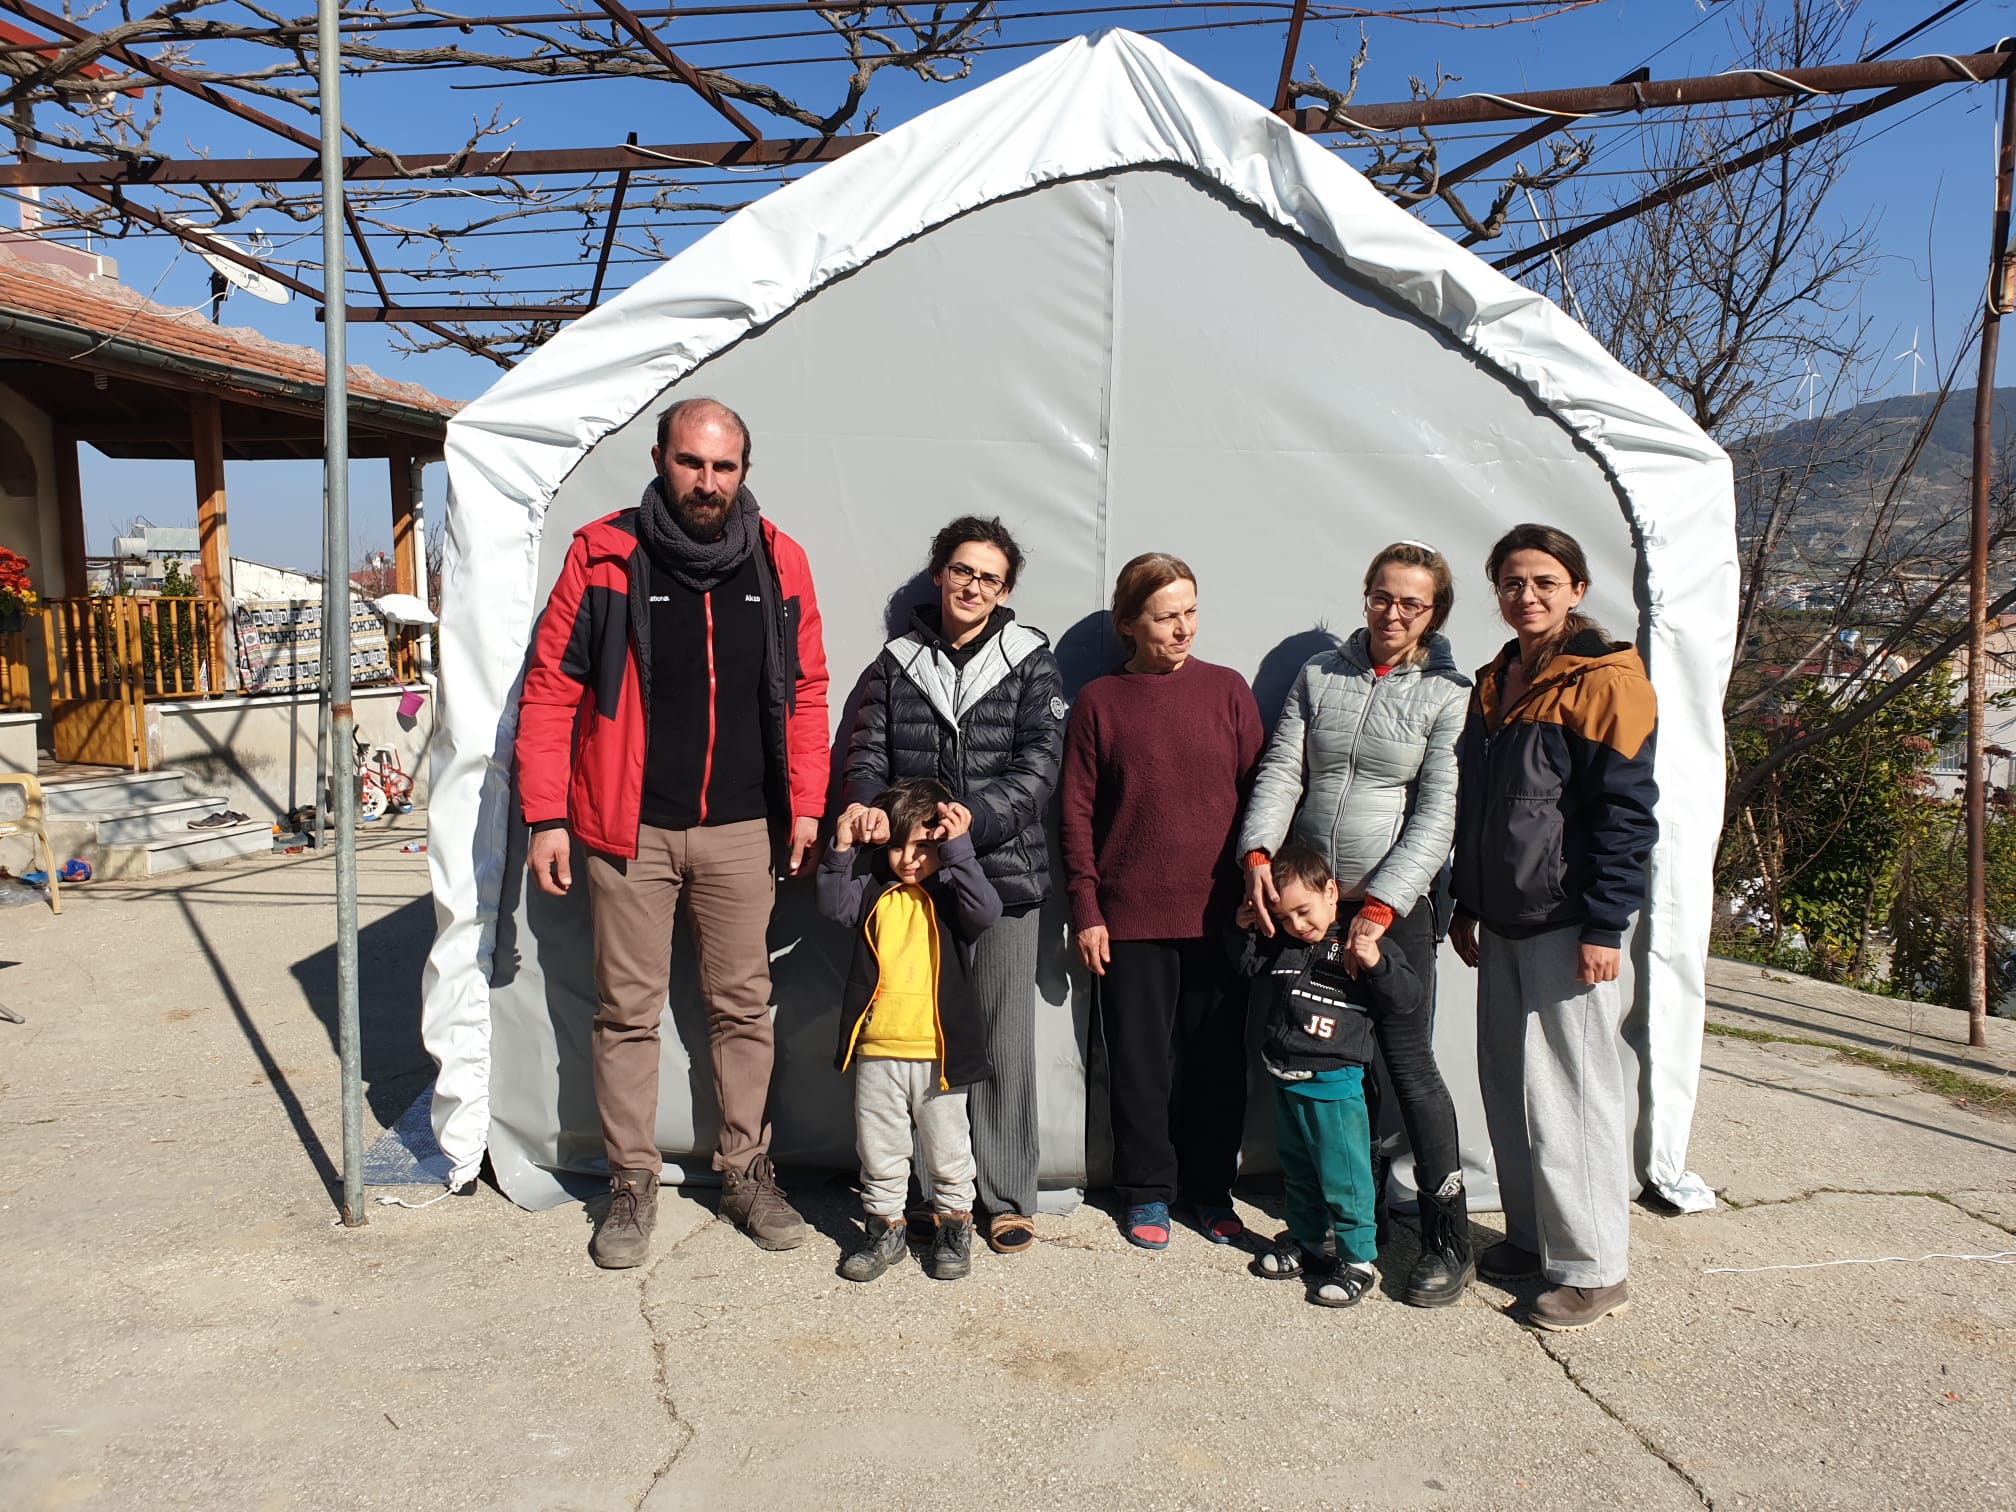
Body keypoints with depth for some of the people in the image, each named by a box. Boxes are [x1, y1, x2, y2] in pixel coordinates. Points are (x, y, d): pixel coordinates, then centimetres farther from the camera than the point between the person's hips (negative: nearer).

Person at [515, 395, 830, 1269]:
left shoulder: (777, 563, 3)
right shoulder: (603, 557, -3)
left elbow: (805, 691, 9)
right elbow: (550, 690, -1)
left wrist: (806, 804, 4)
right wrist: (546, 815, -5)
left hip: (741, 828, 2)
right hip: (629, 829, -1)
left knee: (743, 1005, 10)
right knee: (627, 1010, 7)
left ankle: (746, 1172, 26)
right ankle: (631, 1184, 23)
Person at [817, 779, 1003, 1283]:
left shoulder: (952, 888, -4)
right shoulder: (874, 886, 4)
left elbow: (985, 912, -22)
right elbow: (834, 905, -8)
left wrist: (959, 851, -30)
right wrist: (842, 850, -19)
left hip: (939, 1051, -2)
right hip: (876, 1052, 2)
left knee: (947, 1148, 12)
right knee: (878, 1147, 14)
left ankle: (954, 1226, 31)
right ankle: (885, 1229, 31)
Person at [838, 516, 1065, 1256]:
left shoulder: (1030, 660, 6)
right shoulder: (897, 662, 11)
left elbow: (1040, 760, -4)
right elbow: (867, 753, 8)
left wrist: (977, 816, -20)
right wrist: (865, 803, -15)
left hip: (1005, 871, -1)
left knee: (1004, 1040, 3)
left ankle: (1007, 1196, 15)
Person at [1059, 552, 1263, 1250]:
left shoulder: (1227, 689, 4)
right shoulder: (1099, 700, 2)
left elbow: (1258, 794, 6)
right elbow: (1077, 812, 2)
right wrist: (1086, 911, -2)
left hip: (1219, 915, 1)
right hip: (1131, 919, -1)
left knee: (1218, 1060, 9)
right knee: (1140, 1061, 7)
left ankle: (1212, 1190, 27)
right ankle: (1146, 1192, 24)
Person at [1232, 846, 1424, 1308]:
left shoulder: (1364, 941, -11)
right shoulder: (1281, 942, 5)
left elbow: (1410, 1000, -12)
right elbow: (1247, 966, 22)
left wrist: (1376, 963, -29)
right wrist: (1245, 930, 3)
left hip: (1334, 1082, -6)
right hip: (1285, 1079, 6)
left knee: (1342, 1176, 0)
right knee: (1296, 1170, 20)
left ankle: (1356, 1259, 15)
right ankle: (1307, 1242, 36)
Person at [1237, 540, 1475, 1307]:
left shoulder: (1448, 695, -2)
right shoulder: (1321, 675, 9)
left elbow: (1438, 812, -8)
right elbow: (1281, 770, 5)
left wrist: (1383, 904, -14)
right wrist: (1258, 851, -10)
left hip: (1396, 904, -3)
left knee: (1408, 1063, -3)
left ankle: (1449, 1241, 11)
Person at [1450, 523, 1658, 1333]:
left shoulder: (1605, 679, -9)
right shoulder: (1495, 681, 15)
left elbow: (1626, 812, -13)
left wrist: (1604, 926, -17)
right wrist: (1466, 904, 18)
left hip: (1568, 922, -8)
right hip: (1504, 920, 8)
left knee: (1570, 1090, -2)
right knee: (1508, 1083, 13)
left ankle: (1594, 1270, 10)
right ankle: (1532, 1237, 28)